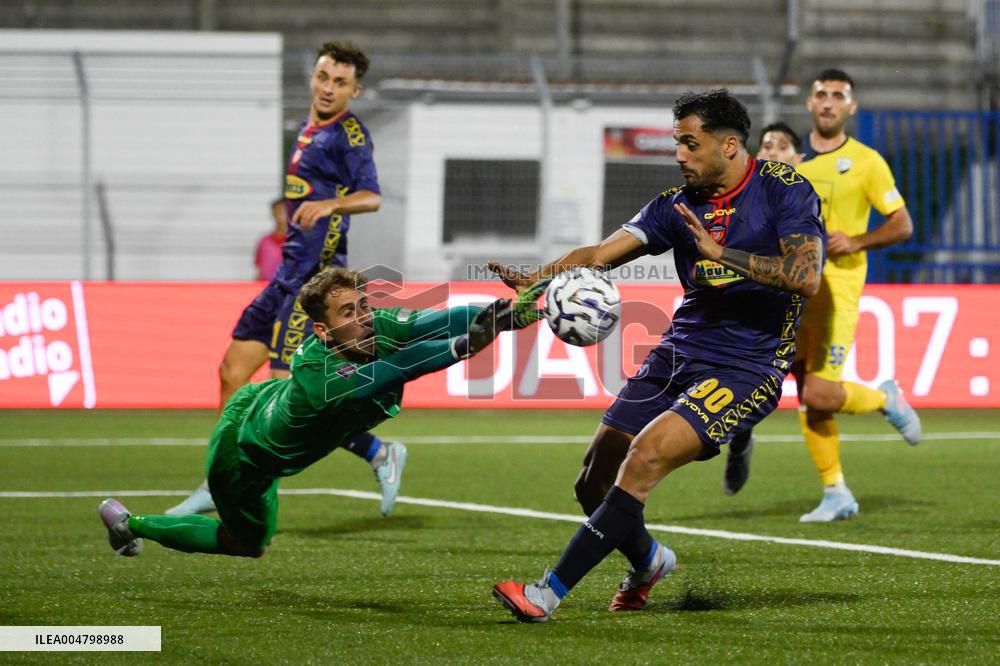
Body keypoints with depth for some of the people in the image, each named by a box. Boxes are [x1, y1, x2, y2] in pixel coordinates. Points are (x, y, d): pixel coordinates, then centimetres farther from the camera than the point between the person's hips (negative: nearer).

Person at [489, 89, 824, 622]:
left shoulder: (785, 190, -6)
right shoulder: (680, 202, 10)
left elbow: (806, 277, -20)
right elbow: (603, 253, 0)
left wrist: (720, 253, -23)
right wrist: (536, 280, -17)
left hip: (746, 367, -7)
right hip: (677, 354, 7)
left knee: (644, 458, -25)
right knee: (593, 484, 3)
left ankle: (550, 592, -22)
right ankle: (648, 561, 36)